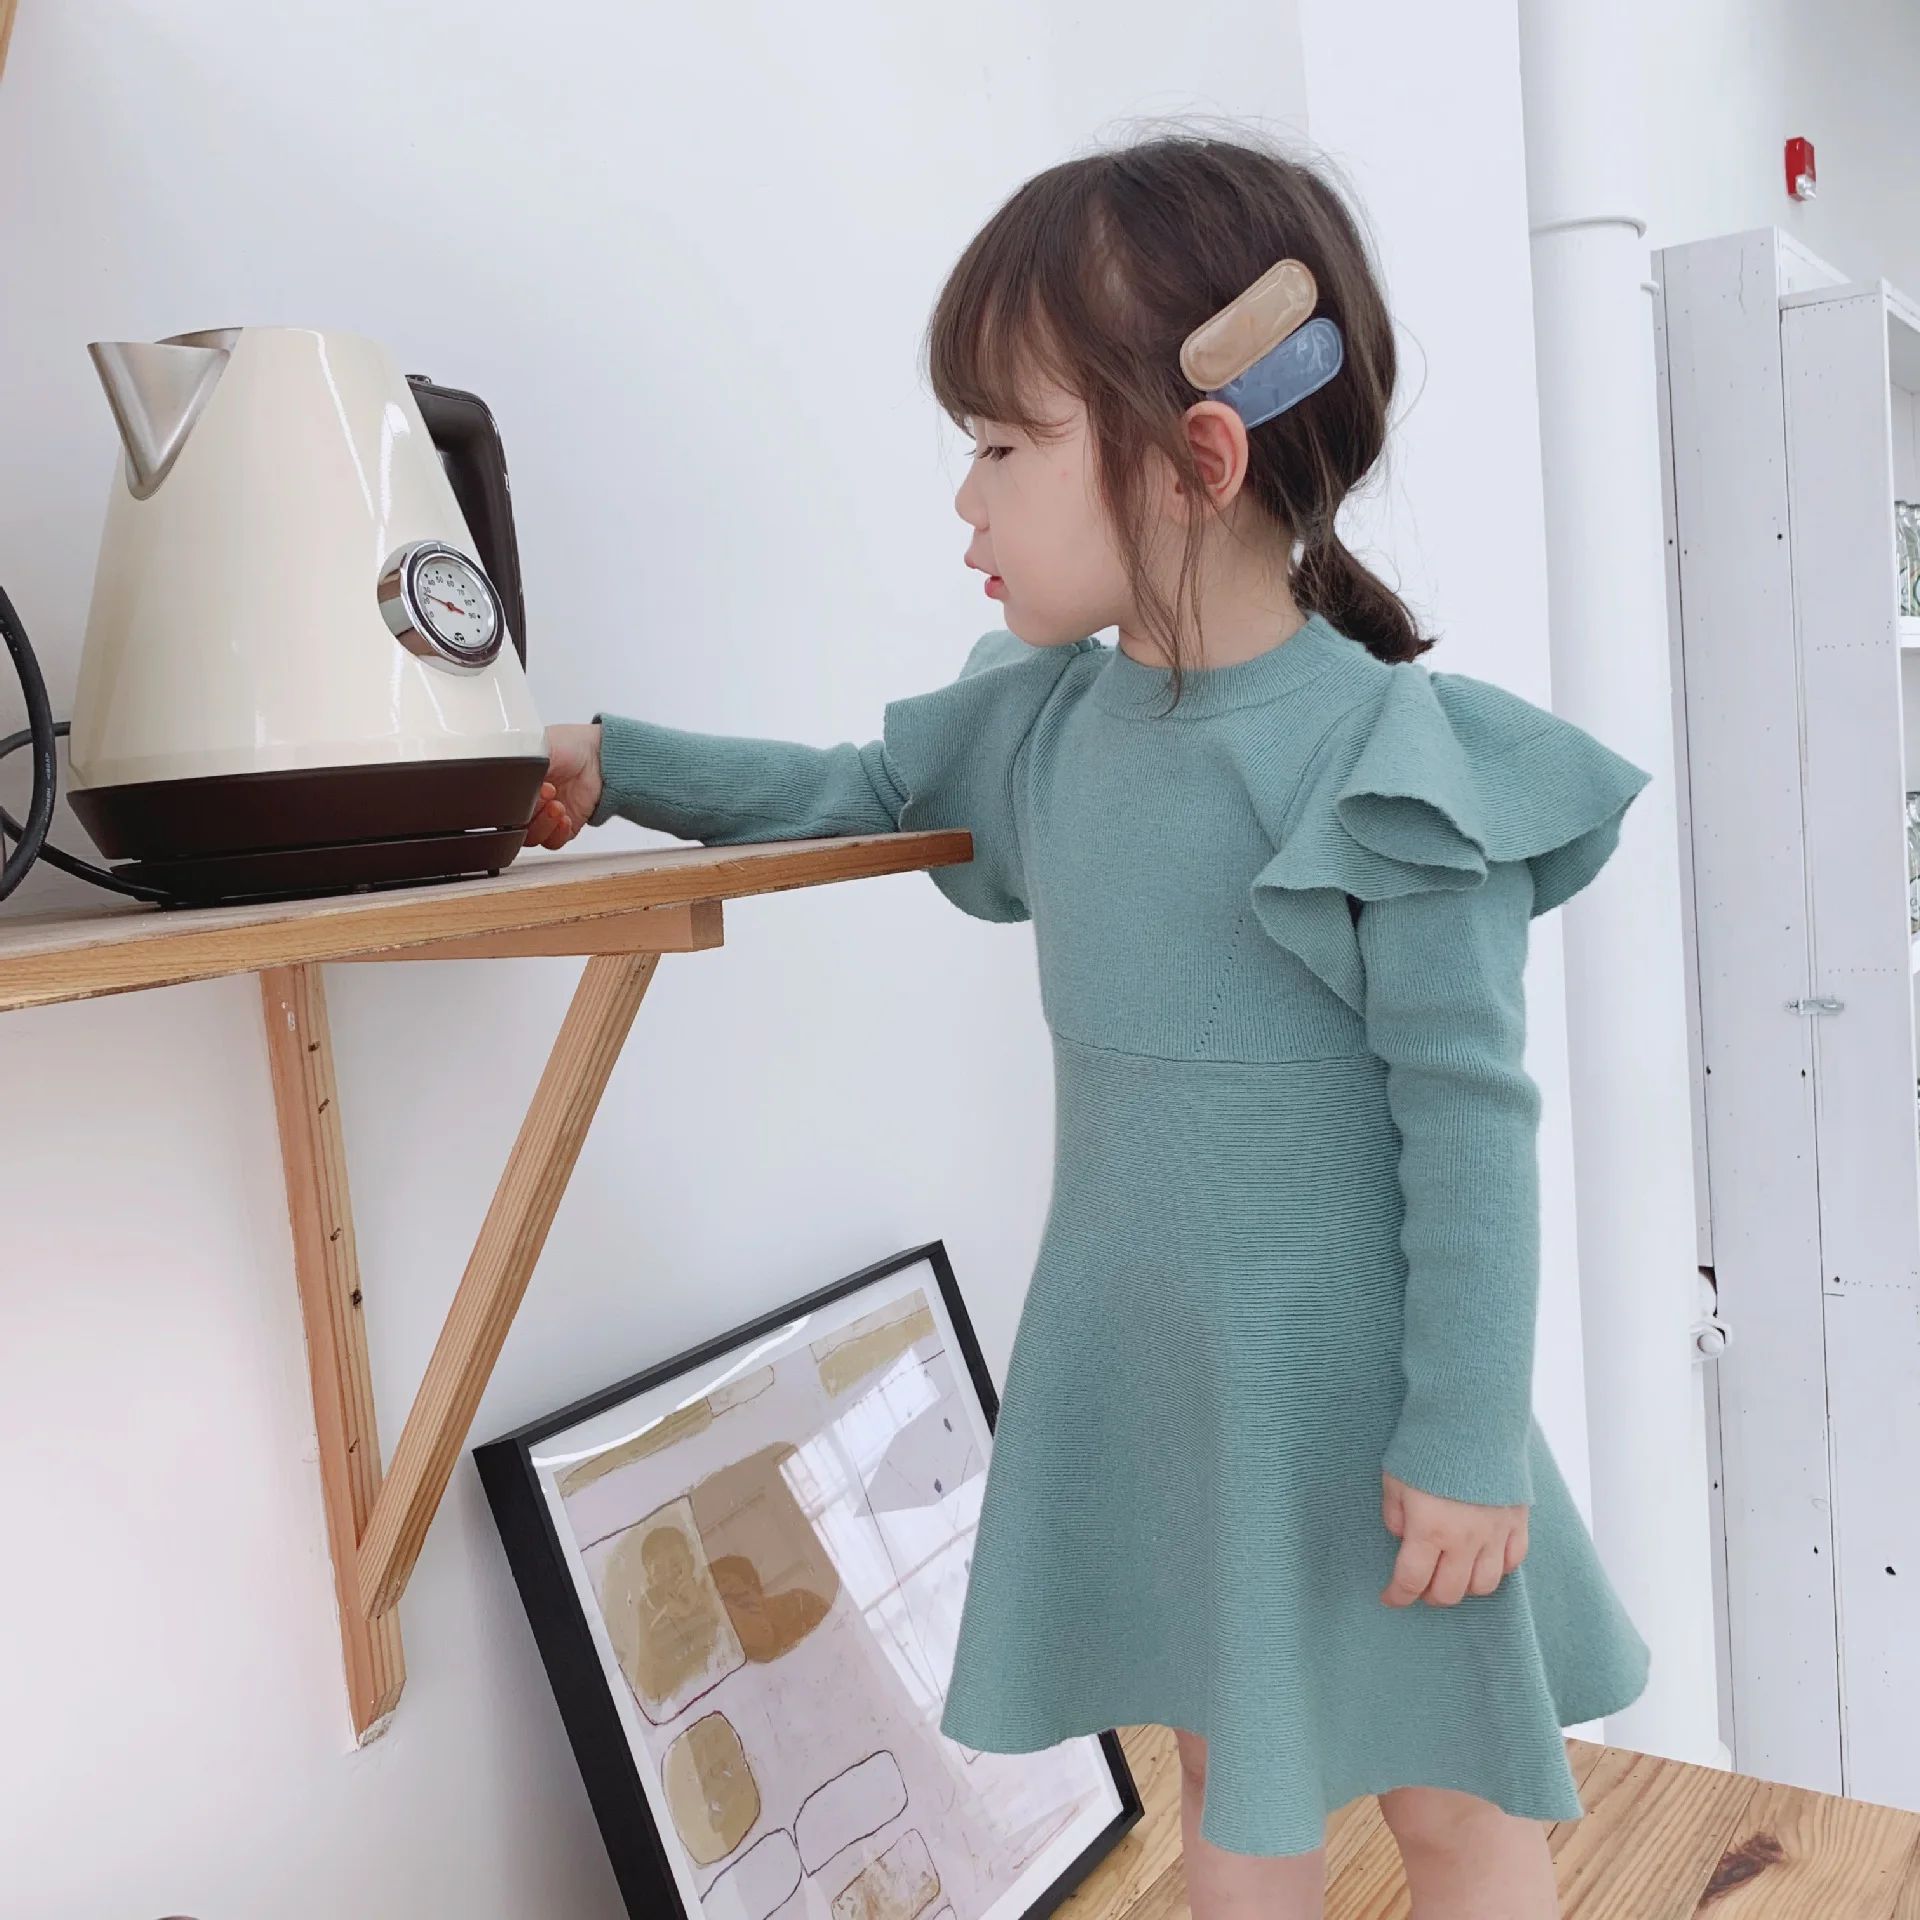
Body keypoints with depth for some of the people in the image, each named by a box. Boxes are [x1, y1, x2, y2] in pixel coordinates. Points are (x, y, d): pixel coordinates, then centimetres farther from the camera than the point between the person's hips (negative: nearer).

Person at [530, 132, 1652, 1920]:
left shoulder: (1382, 759, -20)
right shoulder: (1042, 720, 0)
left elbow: (1469, 1115, -17)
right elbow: (856, 790, 18)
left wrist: (1464, 1438, -15)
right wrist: (611, 764, 12)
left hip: (1343, 1373, -5)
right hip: (1144, 1368, 6)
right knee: (1228, 1775, 22)